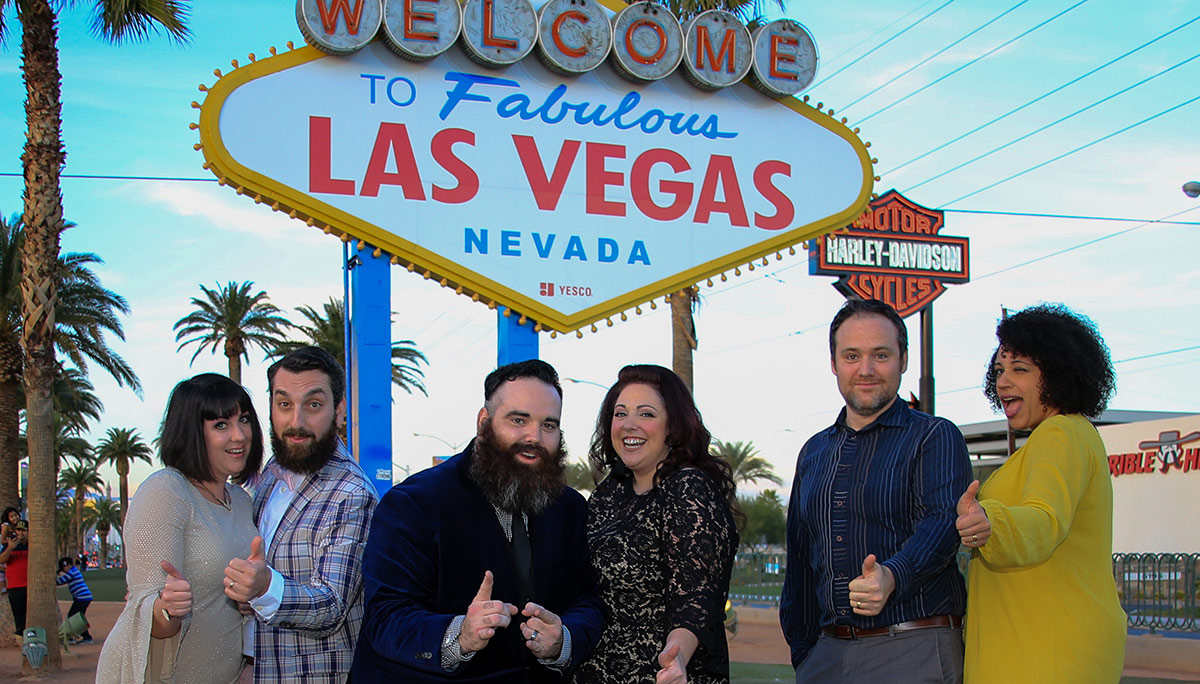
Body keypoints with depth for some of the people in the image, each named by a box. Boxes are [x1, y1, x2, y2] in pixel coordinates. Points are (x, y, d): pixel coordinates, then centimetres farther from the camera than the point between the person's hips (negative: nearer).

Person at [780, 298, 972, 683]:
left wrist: (892, 576, -35)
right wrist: (801, 651, 13)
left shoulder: (936, 437, 0)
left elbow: (943, 523, -16)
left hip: (914, 651, -5)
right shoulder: (814, 452, 17)